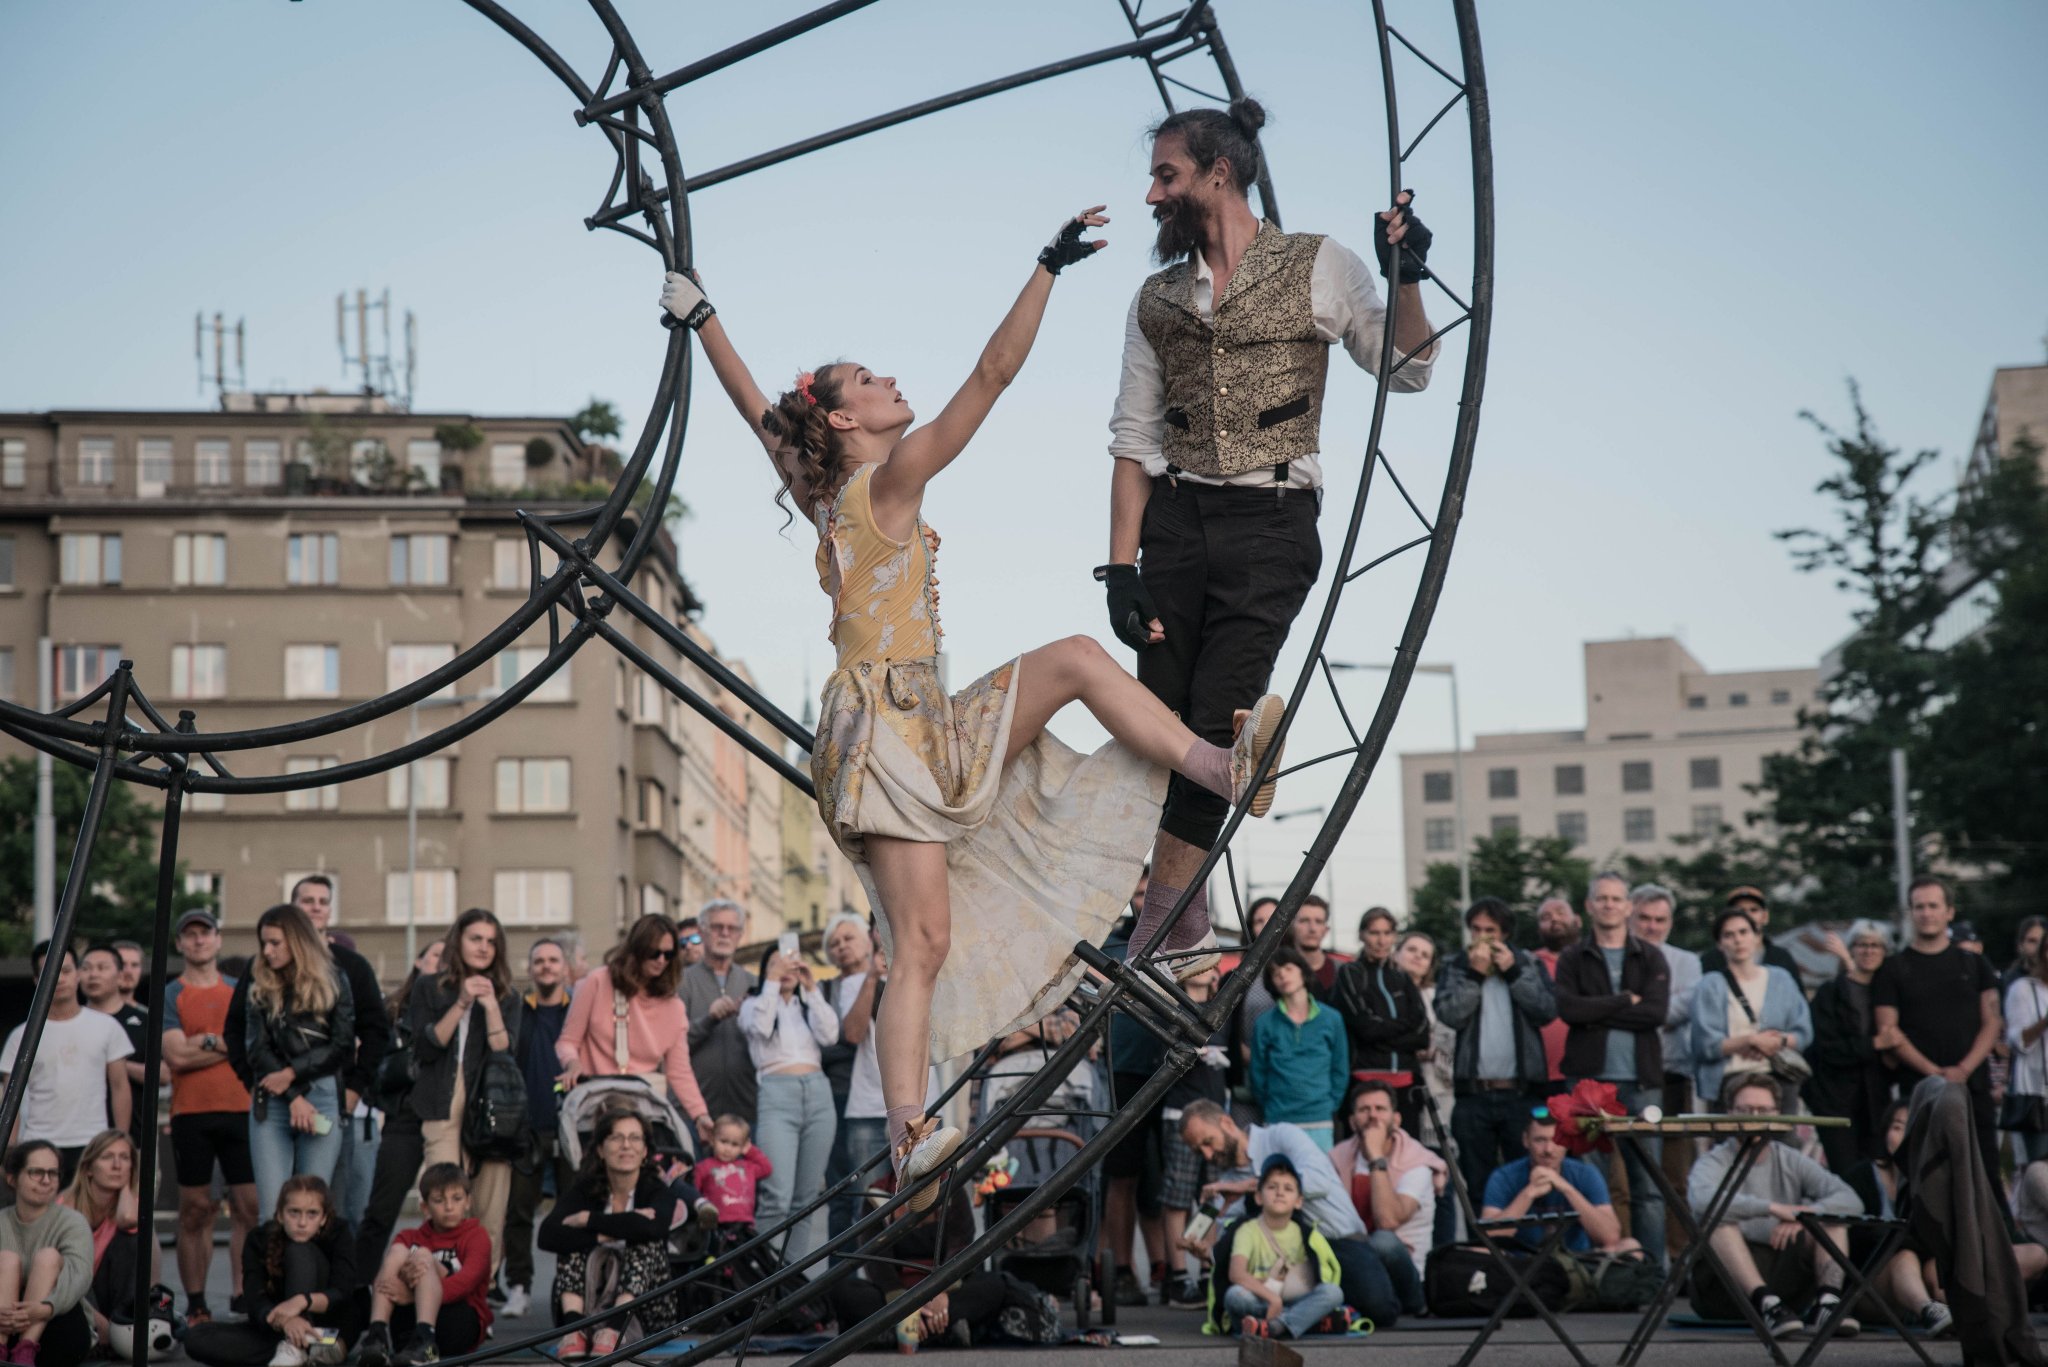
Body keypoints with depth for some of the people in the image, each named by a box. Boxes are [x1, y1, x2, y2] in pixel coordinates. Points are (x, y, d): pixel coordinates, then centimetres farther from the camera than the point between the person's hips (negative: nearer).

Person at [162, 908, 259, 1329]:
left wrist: (207, 1041, -7)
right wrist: (232, 1045, -4)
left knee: (249, 1206, -4)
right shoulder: (169, 995, 5)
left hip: (240, 1109, 2)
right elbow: (177, 1055, -8)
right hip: (191, 1113, -2)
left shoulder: (240, 991, 13)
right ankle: (196, 1305, 5)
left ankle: (242, 1297, 0)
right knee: (195, 1210, 1)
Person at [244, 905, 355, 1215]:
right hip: (271, 1105, 2)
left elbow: (342, 1046, 1)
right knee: (272, 1207, -6)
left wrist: (292, 1074, -8)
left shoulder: (333, 983, 8)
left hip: (322, 1099, -1)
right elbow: (258, 1050, 4)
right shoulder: (261, 989, 13)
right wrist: (294, 1097, -8)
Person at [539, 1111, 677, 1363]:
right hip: (593, 1303, 1)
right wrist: (603, 1235, -31)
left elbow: (651, 1227, -34)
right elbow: (548, 1235, -23)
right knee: (574, 1242, -20)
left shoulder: (658, 1191, -7)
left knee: (644, 1242, -24)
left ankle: (612, 1331, -43)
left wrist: (587, 1219, -23)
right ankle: (574, 1329, -40)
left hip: (645, 1304, -1)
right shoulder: (585, 1189, -4)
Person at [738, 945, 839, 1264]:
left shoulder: (808, 1005, 22)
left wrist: (811, 988, 3)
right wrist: (771, 982, -4)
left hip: (818, 1093, 4)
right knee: (777, 1196, -18)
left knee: (807, 1196, 3)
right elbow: (760, 1027, -9)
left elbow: (830, 1035, 4)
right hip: (776, 1096, -4)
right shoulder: (754, 1004, 13)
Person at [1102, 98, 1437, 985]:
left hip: (1271, 523, -4)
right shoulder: (1157, 299, 14)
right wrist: (1121, 564, 3)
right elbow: (1133, 438, 12)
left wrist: (1405, 280, -11)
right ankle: (1180, 908, 12)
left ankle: (1166, 903, -5)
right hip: (1175, 521, 4)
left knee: (1214, 719, -11)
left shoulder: (1320, 270, 3)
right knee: (1162, 721, 0)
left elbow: (1406, 372, 7)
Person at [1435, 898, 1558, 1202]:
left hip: (1521, 1092, 0)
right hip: (1474, 1094, 0)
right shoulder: (1456, 968, 10)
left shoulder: (1528, 964, 11)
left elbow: (1547, 1011, -3)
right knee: (1476, 1183, 3)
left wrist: (1513, 973, -7)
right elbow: (1449, 1014, -6)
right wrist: (1474, 974, -10)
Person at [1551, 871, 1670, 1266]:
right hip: (1589, 1079, -1)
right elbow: (1568, 1008, -8)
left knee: (1648, 1185, -1)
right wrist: (1626, 1001, -5)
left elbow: (1657, 1012, -5)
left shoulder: (1651, 959, 11)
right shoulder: (1573, 960, 10)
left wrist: (1598, 1014, -7)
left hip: (1641, 1082, 1)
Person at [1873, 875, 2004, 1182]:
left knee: (1985, 1171, -4)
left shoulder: (1973, 964, 14)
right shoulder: (1894, 969, 8)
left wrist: (1963, 1069, -8)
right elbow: (1888, 1031, 0)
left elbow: (1992, 1023, 9)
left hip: (1972, 1084, 2)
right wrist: (1933, 1072, -12)